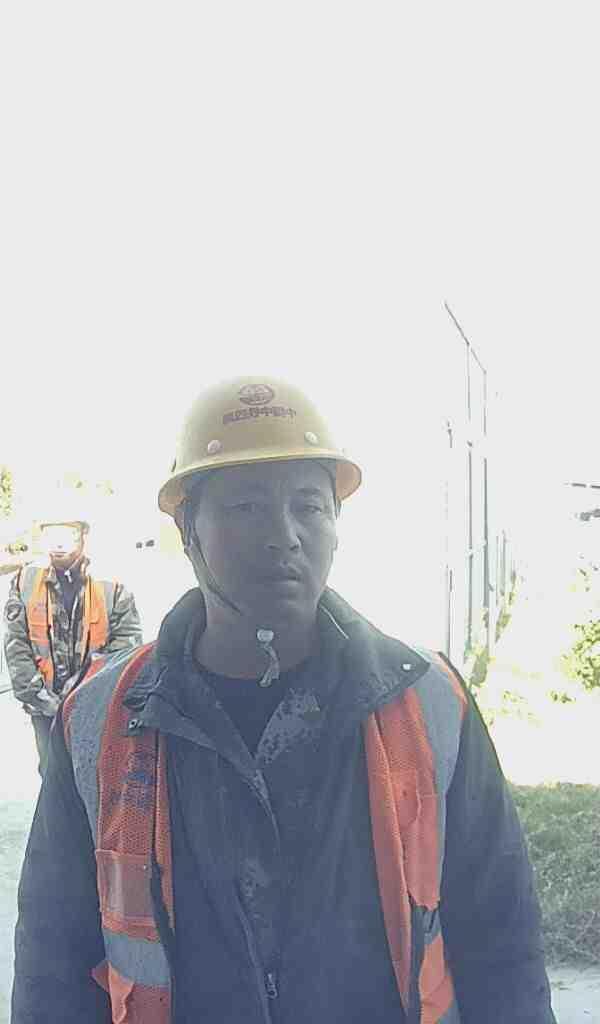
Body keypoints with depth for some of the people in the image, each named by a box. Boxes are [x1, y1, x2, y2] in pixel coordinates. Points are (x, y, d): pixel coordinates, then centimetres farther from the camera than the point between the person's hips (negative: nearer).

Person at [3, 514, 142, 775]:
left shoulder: (110, 584, -7)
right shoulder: (25, 582, -1)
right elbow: (15, 645, -1)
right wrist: (38, 694, -7)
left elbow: (128, 638, -8)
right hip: (46, 706, 2)